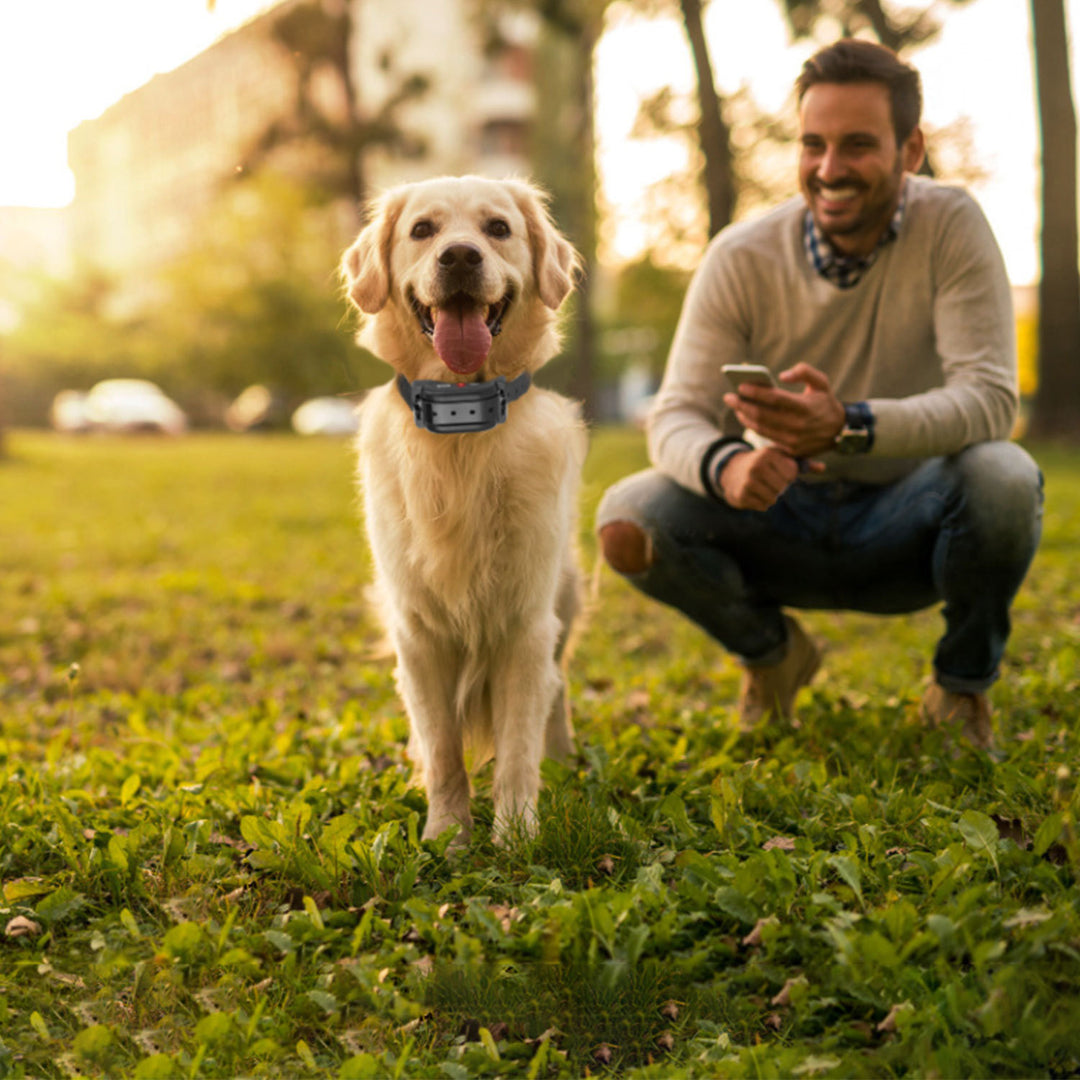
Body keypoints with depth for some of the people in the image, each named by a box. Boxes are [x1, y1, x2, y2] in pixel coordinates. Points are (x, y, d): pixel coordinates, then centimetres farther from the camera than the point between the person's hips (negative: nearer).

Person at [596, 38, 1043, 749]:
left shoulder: (950, 226, -16)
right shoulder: (742, 257, -12)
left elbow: (990, 398, -25)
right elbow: (676, 416, -15)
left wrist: (848, 425, -44)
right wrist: (723, 465, -41)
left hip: (907, 519, -1)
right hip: (783, 517, 2)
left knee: (1003, 478, -33)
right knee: (629, 522, -24)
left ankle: (965, 684, -1)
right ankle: (772, 652, 10)